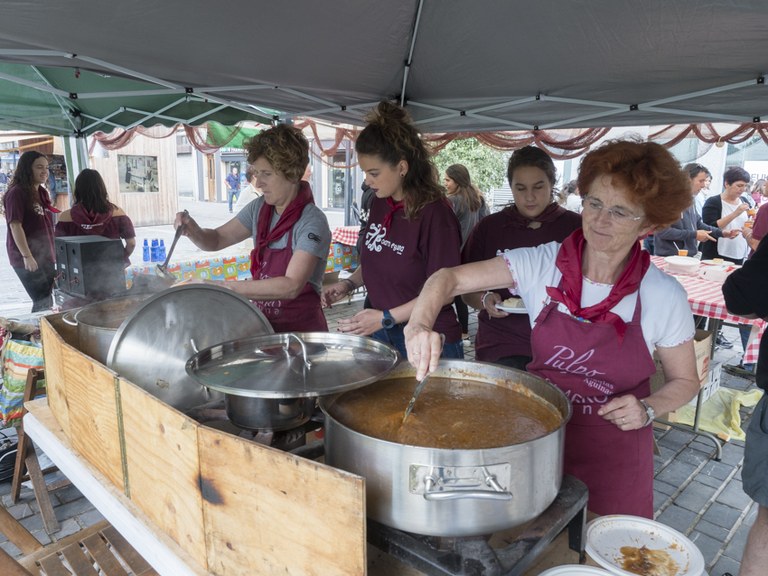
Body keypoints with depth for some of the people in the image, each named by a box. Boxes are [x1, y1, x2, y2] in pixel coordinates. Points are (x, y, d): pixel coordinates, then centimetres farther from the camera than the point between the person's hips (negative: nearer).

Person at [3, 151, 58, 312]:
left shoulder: (42, 193, 13)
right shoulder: (16, 193, -12)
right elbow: (15, 226, -18)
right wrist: (27, 256, -23)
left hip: (45, 256, 8)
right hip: (27, 258, -8)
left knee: (45, 300, 10)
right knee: (44, 303, -9)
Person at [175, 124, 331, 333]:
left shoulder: (312, 221, -20)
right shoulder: (260, 208, 1)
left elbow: (291, 286, -30)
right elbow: (217, 239, 10)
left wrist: (224, 287, -32)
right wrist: (192, 229, -12)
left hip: (300, 330, -6)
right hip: (263, 324, 6)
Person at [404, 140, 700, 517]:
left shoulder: (664, 296, -12)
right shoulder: (541, 264, -12)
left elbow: (685, 381, 2)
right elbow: (449, 278, -15)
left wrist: (647, 409, -18)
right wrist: (420, 323, -34)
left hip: (614, 454, 0)